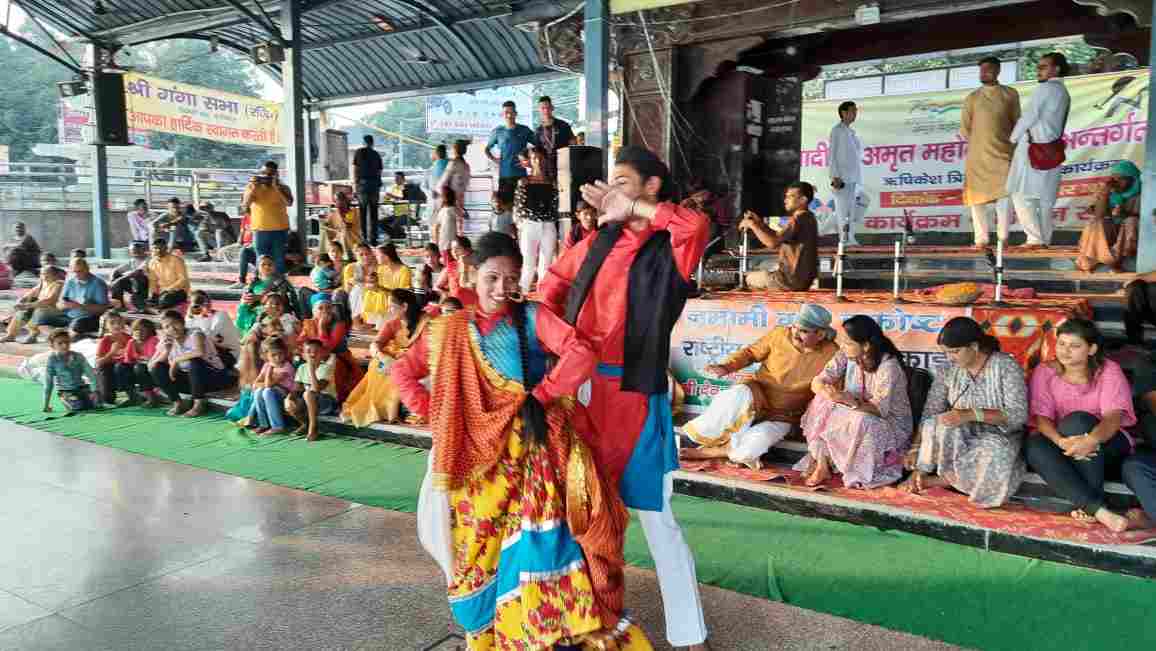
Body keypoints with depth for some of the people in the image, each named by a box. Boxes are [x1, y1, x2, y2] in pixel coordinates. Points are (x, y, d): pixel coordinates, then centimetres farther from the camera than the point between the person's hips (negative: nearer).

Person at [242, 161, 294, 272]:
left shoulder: (283, 188, 1)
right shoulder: (252, 187, 5)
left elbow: (289, 203, -17)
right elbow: (245, 204, -7)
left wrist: (276, 187, -20)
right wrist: (253, 188, -16)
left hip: (280, 230, -1)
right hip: (260, 231, 1)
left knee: (279, 262, 6)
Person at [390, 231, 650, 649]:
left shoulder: (531, 317, -1)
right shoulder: (452, 330, 8)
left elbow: (581, 354, -14)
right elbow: (402, 371, 15)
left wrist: (539, 395, -12)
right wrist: (433, 413, 3)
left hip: (532, 448, -3)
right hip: (478, 456, 3)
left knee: (536, 540, -11)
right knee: (480, 547, 9)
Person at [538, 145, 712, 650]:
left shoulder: (671, 249, -6)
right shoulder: (599, 242, 10)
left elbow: (697, 225, -28)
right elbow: (554, 281, 23)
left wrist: (633, 209, -15)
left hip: (635, 395, -6)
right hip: (577, 390, 6)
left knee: (656, 519, 1)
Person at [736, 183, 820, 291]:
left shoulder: (798, 219, -20)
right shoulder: (808, 218, 12)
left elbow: (772, 243, -30)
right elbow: (779, 238, 16)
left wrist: (752, 225, -18)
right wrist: (760, 223, 5)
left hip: (794, 280, -10)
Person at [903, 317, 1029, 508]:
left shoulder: (1006, 366, -11)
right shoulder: (948, 372, -1)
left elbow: (1018, 415, -18)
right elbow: (930, 414, -4)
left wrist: (971, 414, -30)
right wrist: (915, 448, -16)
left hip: (999, 437, -2)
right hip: (960, 438, 3)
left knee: (994, 452, -38)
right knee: (938, 425, -30)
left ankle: (938, 480, -19)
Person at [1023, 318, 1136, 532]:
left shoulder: (1109, 371, -5)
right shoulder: (1044, 371, 0)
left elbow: (1113, 416, -19)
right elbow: (1041, 417, -11)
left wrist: (1091, 440, -42)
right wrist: (1061, 441, -34)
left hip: (1104, 441, -1)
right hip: (1058, 440, 2)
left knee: (1078, 420, -34)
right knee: (1034, 447, -32)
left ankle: (1086, 505, -31)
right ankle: (1097, 509, -38)